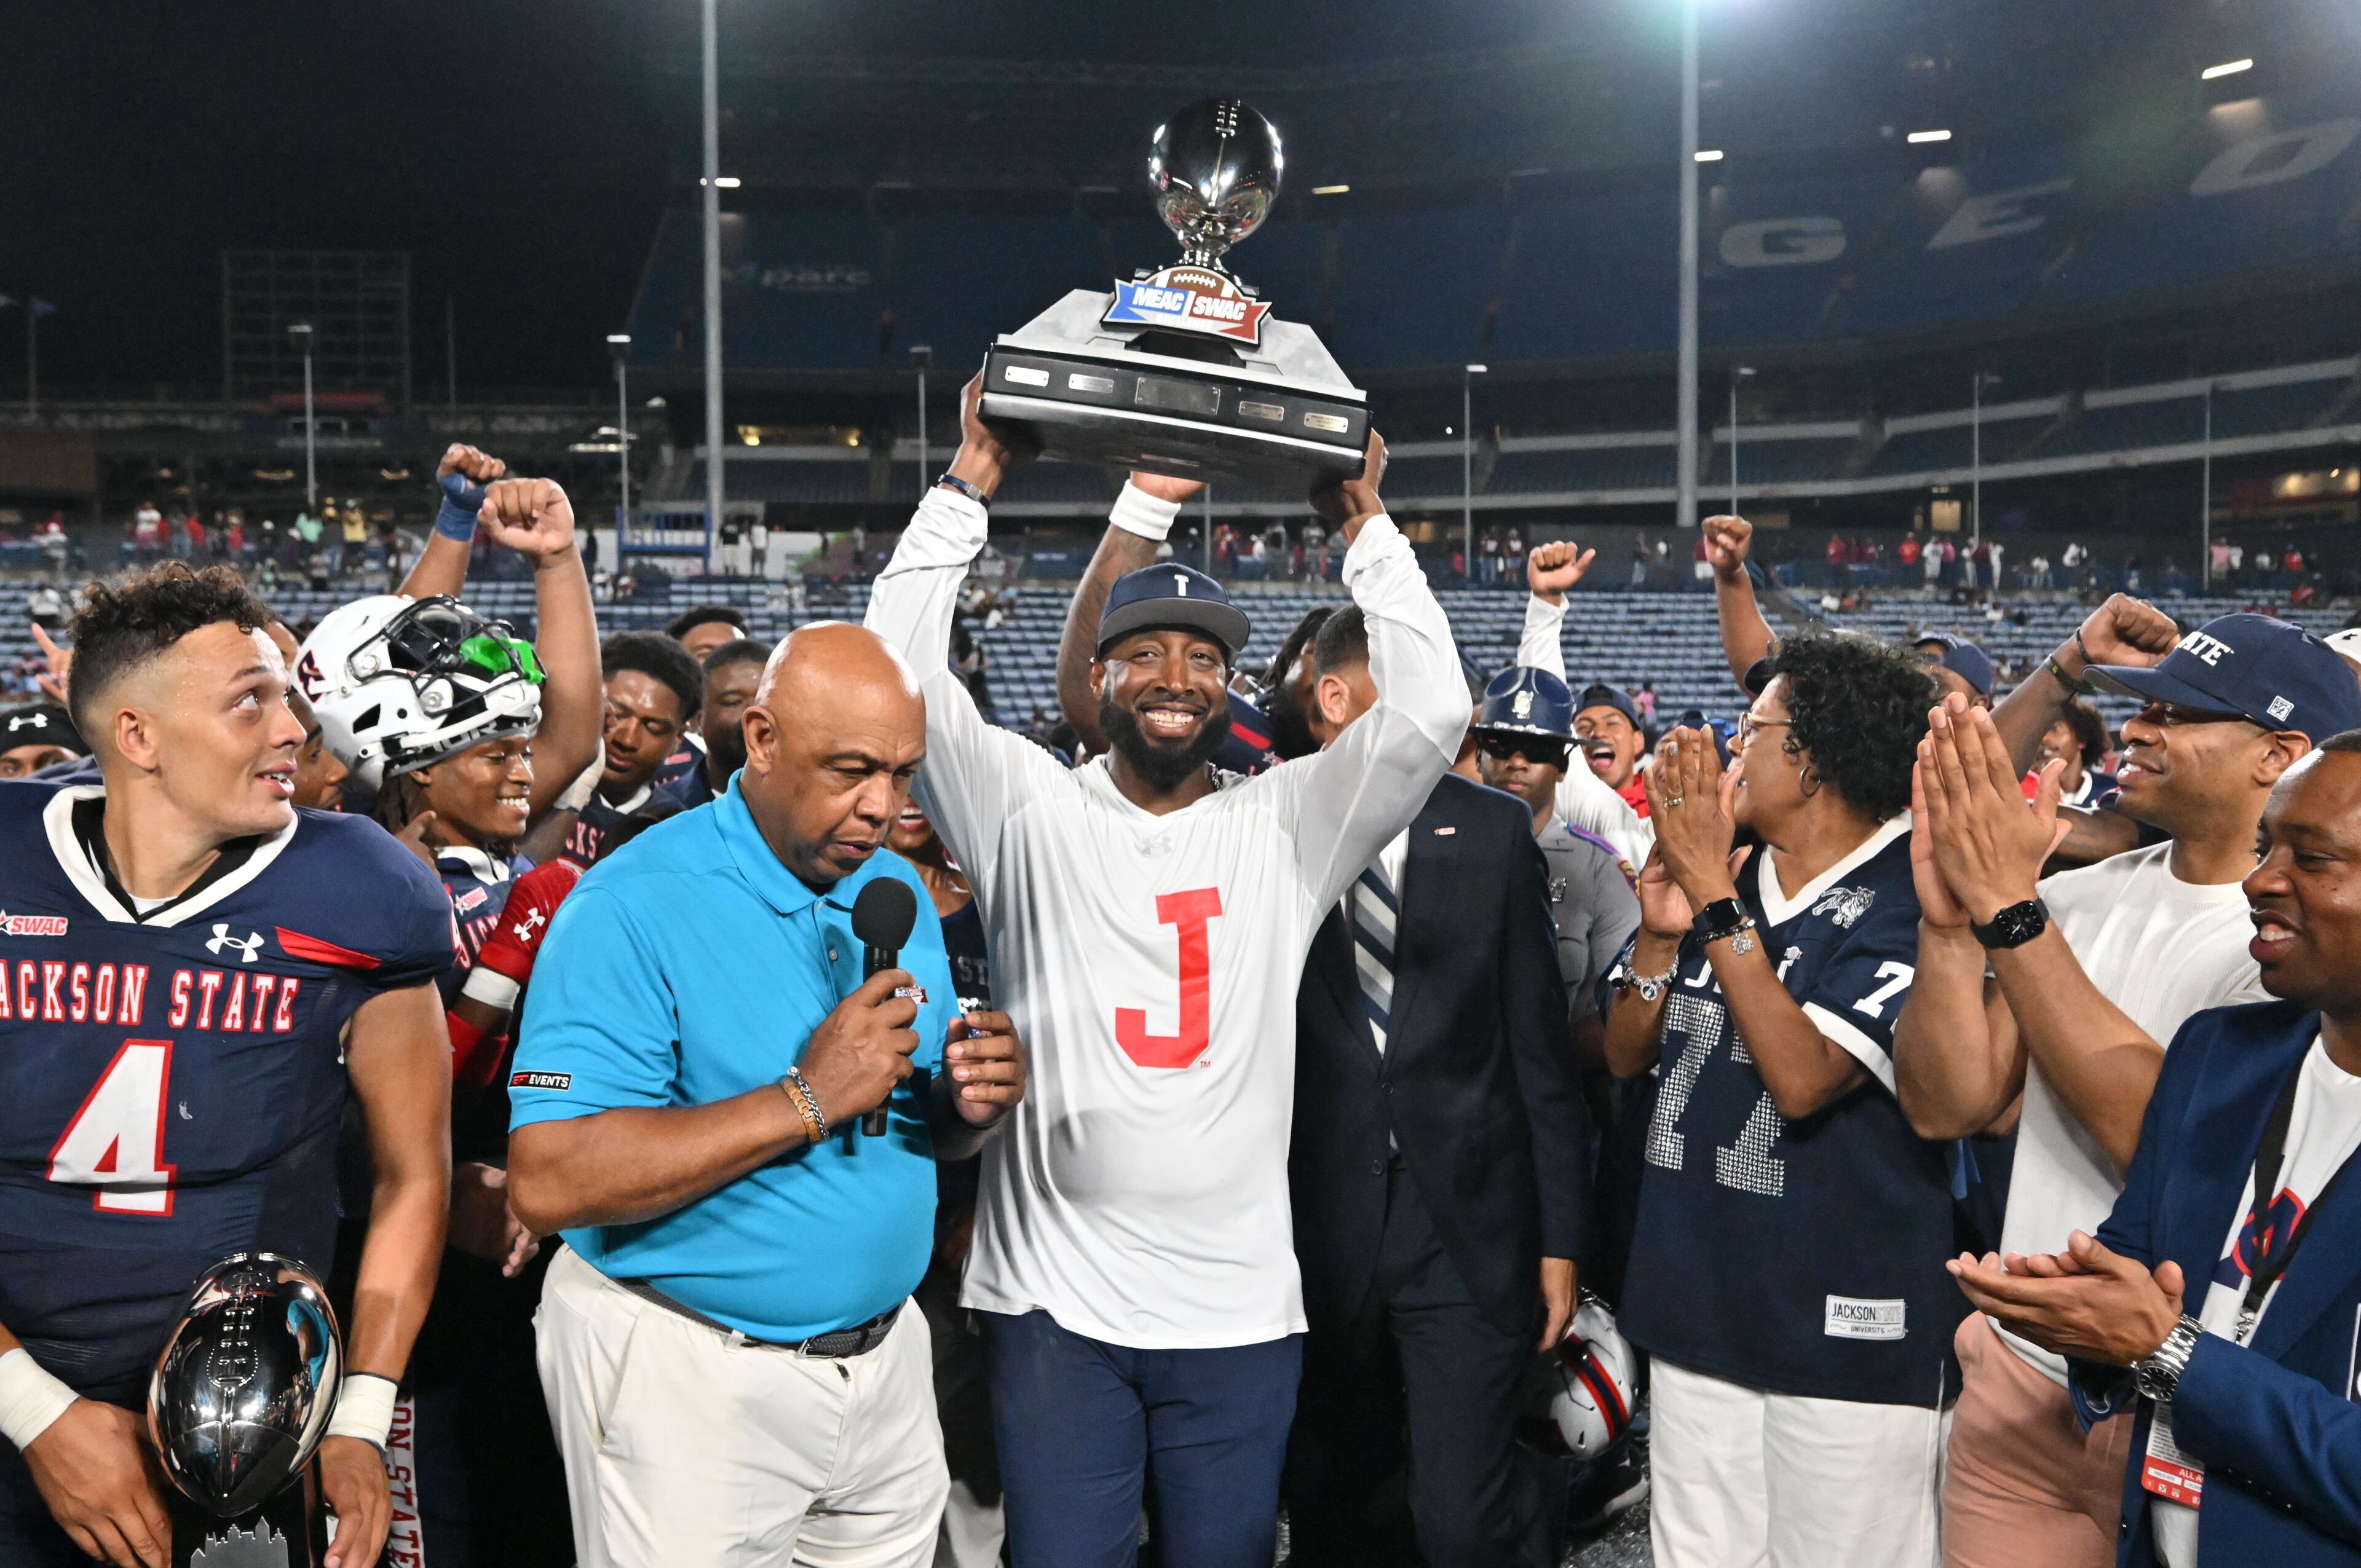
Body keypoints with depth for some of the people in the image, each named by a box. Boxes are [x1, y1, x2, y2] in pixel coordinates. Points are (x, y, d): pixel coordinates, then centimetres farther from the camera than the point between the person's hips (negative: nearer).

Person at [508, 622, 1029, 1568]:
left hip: (885, 1353, 6)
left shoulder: (898, 891, 4)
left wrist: (969, 1100, -10)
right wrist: (809, 1099, -28)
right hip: (690, 1378, -6)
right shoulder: (633, 908, -18)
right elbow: (548, 1185, -26)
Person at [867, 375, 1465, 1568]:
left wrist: (1365, 524, -5)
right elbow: (901, 673, -8)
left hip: (1241, 1310, 1)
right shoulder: (1030, 813, 1)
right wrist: (969, 484, -7)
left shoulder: (1283, 828, 3)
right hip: (1055, 1300, -1)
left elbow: (1431, 710, -6)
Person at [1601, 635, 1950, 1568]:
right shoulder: (1723, 879, 7)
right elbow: (1626, 1054, 10)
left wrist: (1713, 897, -21)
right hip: (1694, 1310, 6)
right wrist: (1661, 927, -8)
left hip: (1848, 1333, -6)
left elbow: (1803, 1078, -23)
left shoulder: (1911, 900, -13)